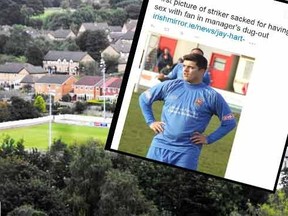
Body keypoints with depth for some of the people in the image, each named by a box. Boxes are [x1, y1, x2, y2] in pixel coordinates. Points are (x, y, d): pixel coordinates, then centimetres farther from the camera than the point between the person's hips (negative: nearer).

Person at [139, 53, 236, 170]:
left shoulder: (211, 96, -1)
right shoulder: (170, 86, 6)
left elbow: (230, 122, 4)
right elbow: (144, 98, 18)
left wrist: (208, 139, -1)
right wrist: (150, 121, 9)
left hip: (187, 152, -3)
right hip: (160, 146, 3)